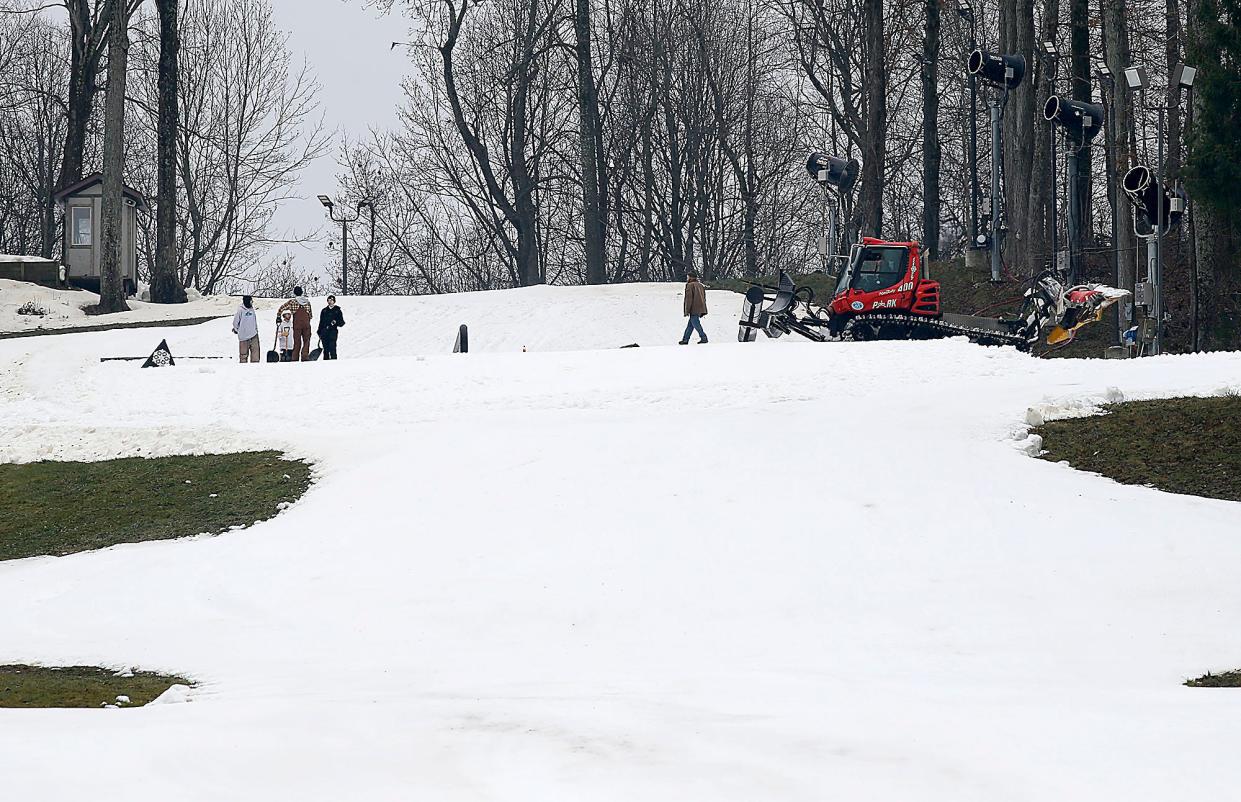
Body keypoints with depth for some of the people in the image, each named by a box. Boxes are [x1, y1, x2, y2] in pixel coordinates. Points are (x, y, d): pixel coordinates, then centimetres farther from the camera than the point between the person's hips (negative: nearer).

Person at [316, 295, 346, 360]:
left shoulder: (337, 310, 8)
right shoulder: (324, 310, 16)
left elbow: (342, 322, 7)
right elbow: (321, 322, 19)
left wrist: (336, 322, -14)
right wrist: (319, 333, 12)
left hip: (333, 331, -3)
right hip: (324, 332, 3)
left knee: (332, 348, -14)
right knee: (325, 349, 3)